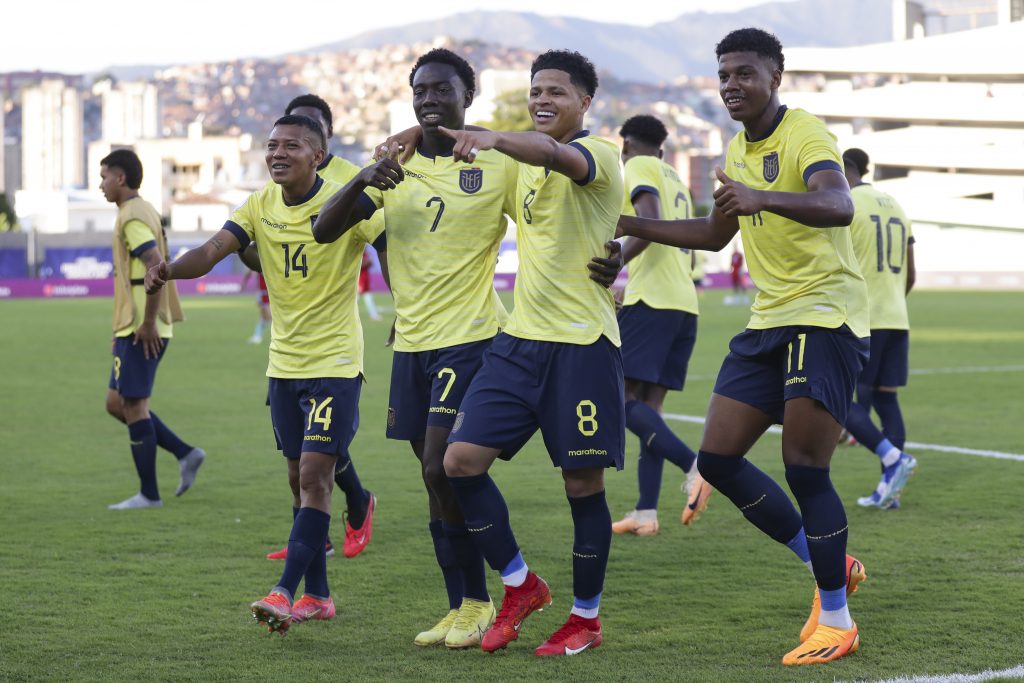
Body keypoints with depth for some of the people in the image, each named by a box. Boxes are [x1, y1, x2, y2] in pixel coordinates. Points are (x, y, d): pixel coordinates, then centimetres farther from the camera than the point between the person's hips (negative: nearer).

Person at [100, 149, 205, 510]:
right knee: (117, 403, 14)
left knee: (133, 406, -4)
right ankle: (185, 454, 13)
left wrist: (147, 324, -22)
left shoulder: (133, 218, -14)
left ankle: (148, 494, 1)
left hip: (141, 333, -10)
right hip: (135, 328, 10)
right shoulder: (143, 212, 18)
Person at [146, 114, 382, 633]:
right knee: (303, 476, 10)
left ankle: (285, 592, -16)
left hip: (335, 361, -6)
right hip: (284, 362, 6)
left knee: (315, 474, -13)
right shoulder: (260, 207, 2)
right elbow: (214, 249, -10)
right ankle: (317, 595, 18)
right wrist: (168, 270, -30)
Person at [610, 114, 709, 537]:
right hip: (685, 301, 9)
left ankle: (693, 464, -27)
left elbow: (649, 224, -18)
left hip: (651, 299, -8)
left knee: (622, 398, -11)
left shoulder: (638, 168, 0)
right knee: (650, 404, 7)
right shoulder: (677, 181, 25)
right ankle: (646, 513, 2)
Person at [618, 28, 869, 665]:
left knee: (805, 469, -12)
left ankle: (836, 621, 2)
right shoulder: (738, 150, 13)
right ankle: (830, 565, 19)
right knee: (718, 459, 5)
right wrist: (629, 225, 22)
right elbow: (715, 233, 27)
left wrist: (764, 198, -50)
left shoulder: (806, 135, -14)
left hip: (826, 315, -9)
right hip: (769, 321, 9)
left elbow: (839, 207, -34)